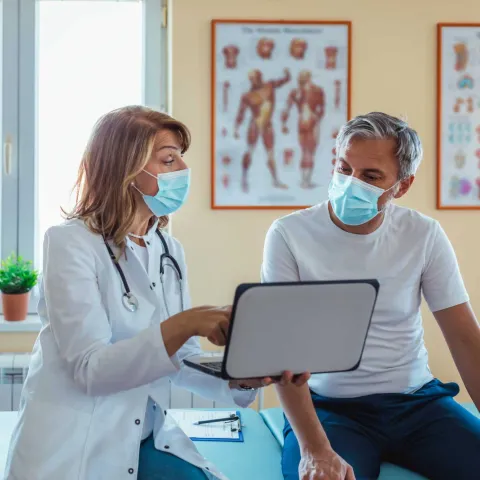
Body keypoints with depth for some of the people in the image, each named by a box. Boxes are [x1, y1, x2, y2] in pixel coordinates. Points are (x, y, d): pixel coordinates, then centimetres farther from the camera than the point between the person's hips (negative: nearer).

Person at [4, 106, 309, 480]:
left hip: (146, 441, 5)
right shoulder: (71, 243, -12)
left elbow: (181, 361, 5)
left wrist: (242, 376, -13)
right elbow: (90, 369, -21)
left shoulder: (170, 252, 6)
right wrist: (183, 325, -34)